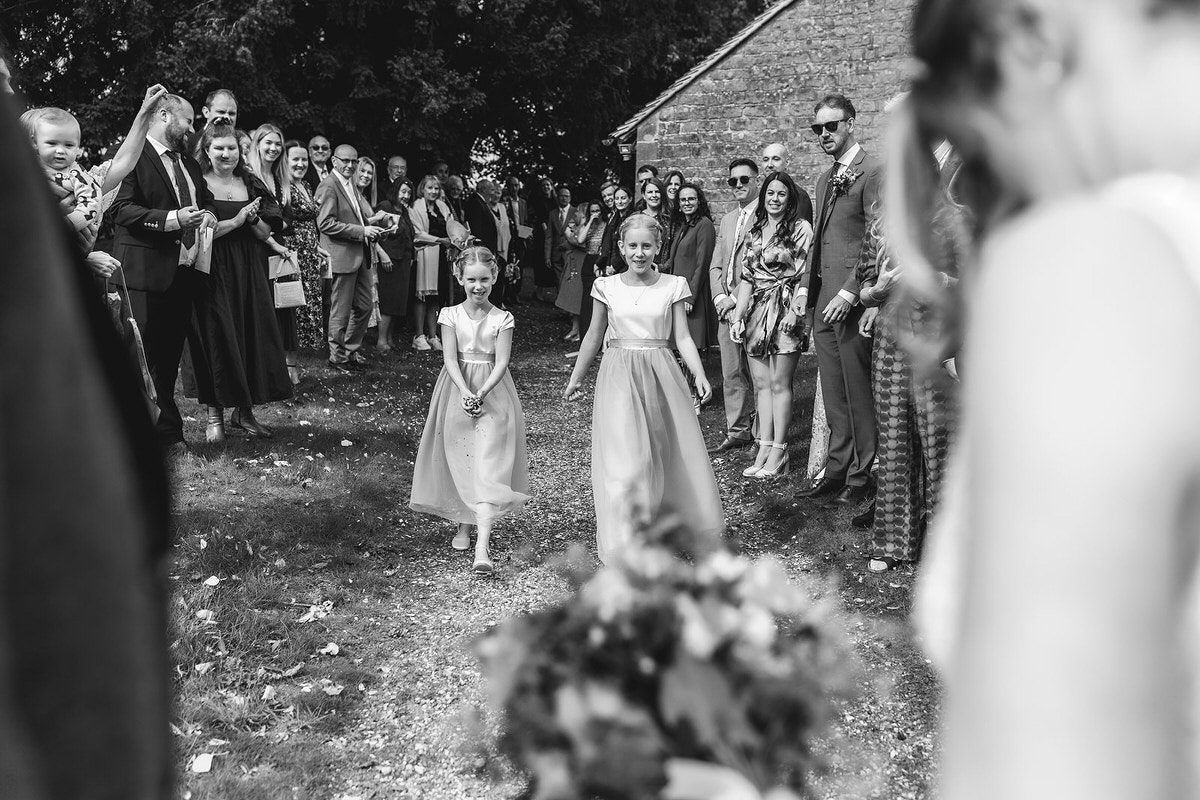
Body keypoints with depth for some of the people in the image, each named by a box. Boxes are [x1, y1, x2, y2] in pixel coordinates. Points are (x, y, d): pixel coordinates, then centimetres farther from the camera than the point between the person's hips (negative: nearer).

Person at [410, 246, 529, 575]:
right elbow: (450, 359, -7)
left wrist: (482, 392, -23)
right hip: (458, 392, 2)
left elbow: (501, 362, -8)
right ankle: (464, 525, 30)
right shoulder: (451, 315, 1)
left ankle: (482, 547, -18)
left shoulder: (502, 319, -2)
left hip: (493, 396, -2)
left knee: (487, 467, -10)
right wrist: (465, 392, -22)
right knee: (459, 462, 7)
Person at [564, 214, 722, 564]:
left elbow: (682, 338, 0)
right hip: (619, 376, -1)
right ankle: (626, 545, -6)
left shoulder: (673, 286, 1)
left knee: (669, 454, 5)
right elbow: (594, 337, 13)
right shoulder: (607, 287, 2)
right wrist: (576, 378, 19)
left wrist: (699, 375, -14)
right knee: (624, 460, -9)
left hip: (660, 376, 1)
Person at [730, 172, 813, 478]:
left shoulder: (801, 228, -2)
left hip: (785, 310, -6)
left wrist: (796, 311, -18)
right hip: (757, 310, 6)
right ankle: (764, 448, 6)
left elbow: (806, 276, -8)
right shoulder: (754, 231, 16)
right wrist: (738, 316, 10)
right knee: (760, 382, 3)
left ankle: (778, 453, -2)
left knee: (779, 383, -6)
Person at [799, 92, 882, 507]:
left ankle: (860, 478, 7)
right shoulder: (825, 178, 20)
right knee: (833, 393, 11)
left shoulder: (872, 171, -8)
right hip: (824, 301, 8)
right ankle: (837, 470, 18)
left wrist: (850, 291, -18)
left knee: (858, 393, -1)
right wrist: (809, 289, 16)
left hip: (851, 300, -8)